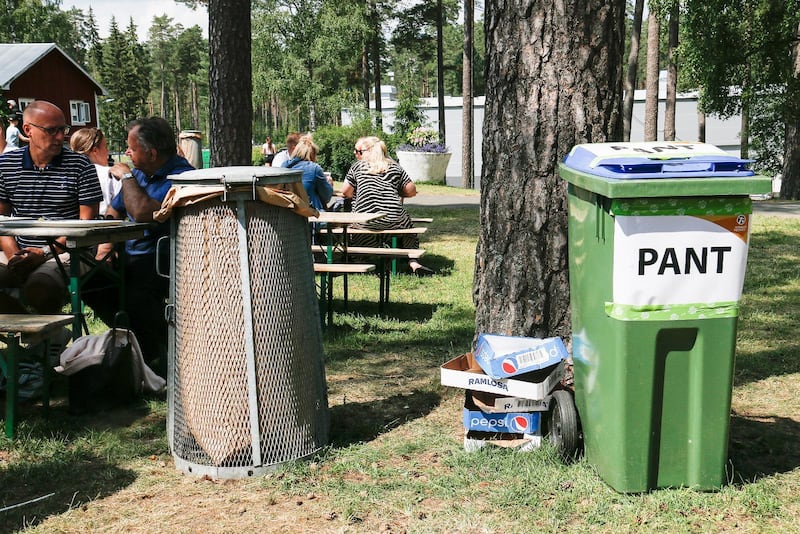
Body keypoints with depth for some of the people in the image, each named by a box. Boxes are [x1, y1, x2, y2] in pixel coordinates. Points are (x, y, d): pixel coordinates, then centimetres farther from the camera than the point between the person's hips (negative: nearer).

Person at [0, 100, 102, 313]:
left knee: (39, 286, -35)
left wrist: (45, 252, -11)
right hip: (18, 253, 3)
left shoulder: (80, 166, 3)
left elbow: (86, 223, -1)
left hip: (65, 253, -3)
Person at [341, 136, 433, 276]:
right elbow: (411, 191, 9)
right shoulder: (395, 167, 11)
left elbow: (345, 192, 7)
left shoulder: (357, 166, 7)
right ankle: (413, 263, 14)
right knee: (408, 227, 28)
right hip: (393, 219, 1)